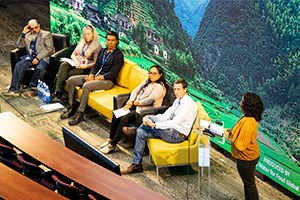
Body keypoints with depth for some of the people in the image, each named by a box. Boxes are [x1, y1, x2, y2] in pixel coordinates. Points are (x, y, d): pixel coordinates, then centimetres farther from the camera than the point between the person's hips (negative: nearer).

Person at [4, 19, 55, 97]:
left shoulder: (46, 34, 7)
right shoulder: (28, 35, 21)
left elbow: (49, 48, -6)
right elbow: (19, 45, 14)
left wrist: (38, 58, -16)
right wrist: (24, 33, 3)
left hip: (43, 57, -4)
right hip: (31, 57, 4)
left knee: (40, 68, -36)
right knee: (19, 65, -22)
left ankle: (31, 88, -27)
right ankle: (14, 89, -25)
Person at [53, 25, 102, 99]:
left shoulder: (97, 46, -2)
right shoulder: (81, 43, 19)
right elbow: (73, 55, 17)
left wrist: (84, 66, -20)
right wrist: (76, 61, -6)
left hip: (86, 68, -6)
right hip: (76, 64, 6)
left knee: (67, 74, -29)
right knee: (63, 66, -28)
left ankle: (58, 96, -26)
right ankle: (57, 91, -36)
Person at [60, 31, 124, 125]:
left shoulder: (118, 55, -10)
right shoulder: (102, 51, 15)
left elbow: (112, 74, -16)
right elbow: (95, 66, 17)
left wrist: (94, 79, -18)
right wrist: (90, 76, -5)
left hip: (108, 80, -8)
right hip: (96, 76, 8)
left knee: (86, 85, -34)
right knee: (71, 80, -6)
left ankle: (80, 114, -28)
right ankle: (71, 108, -1)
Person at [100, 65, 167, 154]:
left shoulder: (159, 87, -10)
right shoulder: (146, 82, 19)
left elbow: (149, 100, -19)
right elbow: (135, 91, 14)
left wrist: (133, 103, -12)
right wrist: (130, 102, -4)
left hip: (146, 111, -9)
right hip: (136, 106, 9)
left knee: (124, 119, -26)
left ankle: (112, 145, -19)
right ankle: (110, 139, -3)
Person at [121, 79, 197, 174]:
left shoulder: (189, 104, -18)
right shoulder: (177, 101, 12)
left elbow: (174, 122, -27)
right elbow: (166, 116, 6)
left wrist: (154, 124, -34)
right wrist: (147, 117, -10)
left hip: (178, 136, -9)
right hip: (171, 131, 9)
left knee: (151, 118, -22)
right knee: (141, 133, -3)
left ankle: (134, 130, 6)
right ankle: (136, 165, 0)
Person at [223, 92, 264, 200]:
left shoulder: (248, 123, -33)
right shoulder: (247, 116, -2)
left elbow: (240, 146, -29)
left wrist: (228, 138, -15)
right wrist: (232, 132, 1)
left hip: (246, 159, -10)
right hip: (250, 156, 10)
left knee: (249, 184, 10)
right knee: (248, 182, 26)